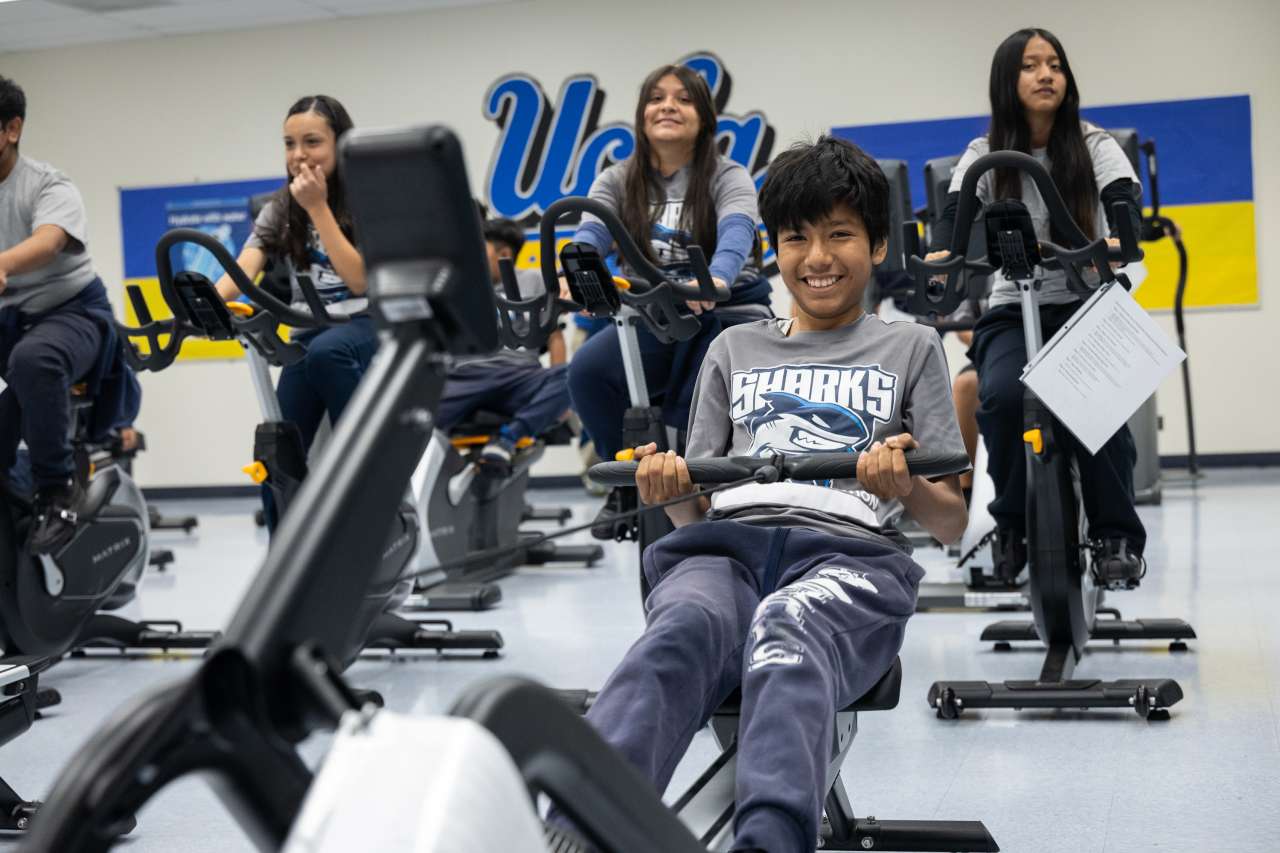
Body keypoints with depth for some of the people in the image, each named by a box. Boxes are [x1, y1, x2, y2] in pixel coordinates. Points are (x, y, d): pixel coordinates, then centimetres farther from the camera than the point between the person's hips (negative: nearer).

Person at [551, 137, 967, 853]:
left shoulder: (911, 348, 22)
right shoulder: (735, 349, 28)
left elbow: (952, 523, 15)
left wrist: (905, 487, -8)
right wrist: (670, 490, -1)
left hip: (849, 550, -1)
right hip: (725, 546, 2)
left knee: (785, 640, -39)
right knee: (680, 637, -36)